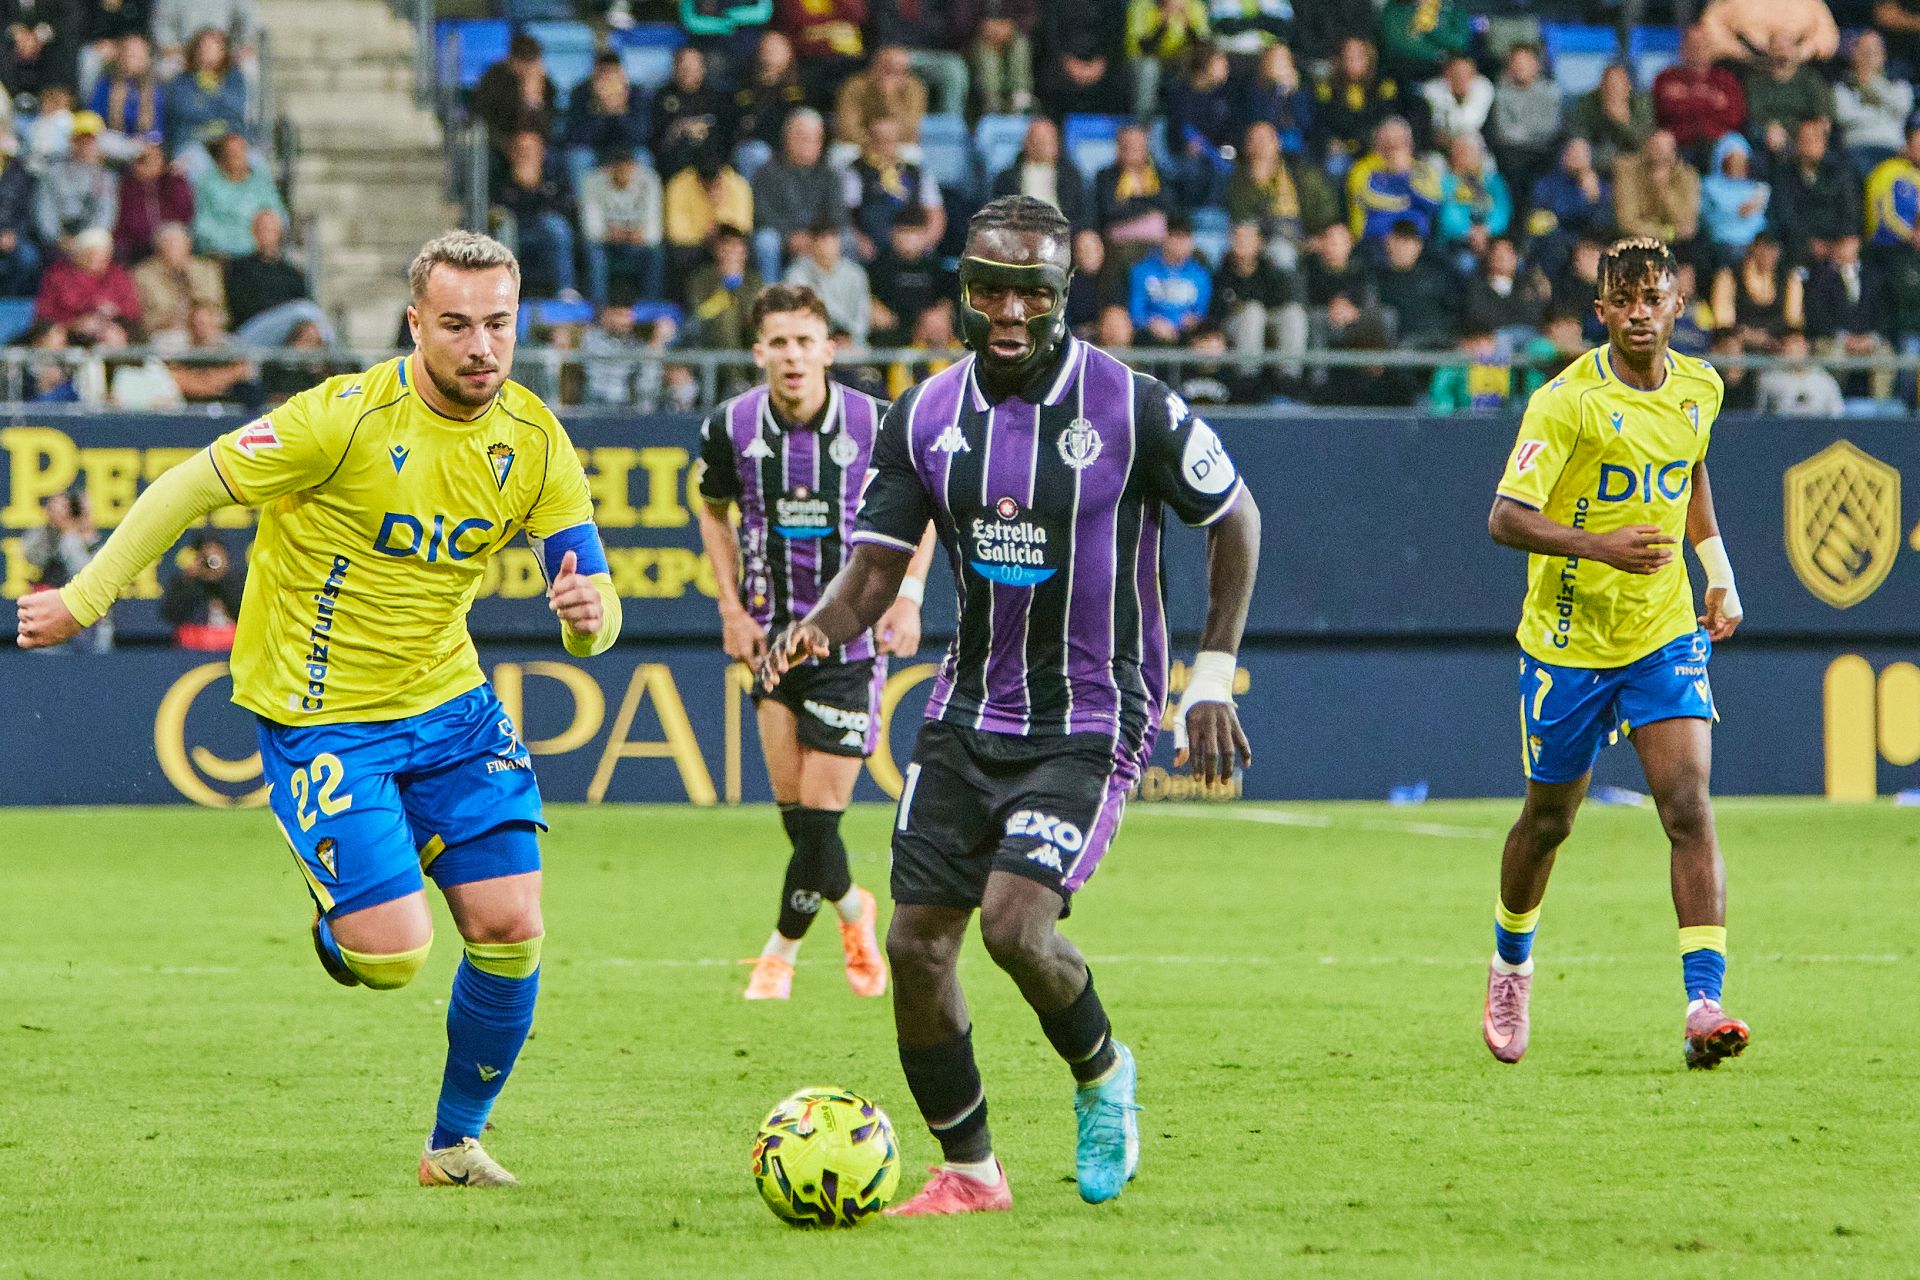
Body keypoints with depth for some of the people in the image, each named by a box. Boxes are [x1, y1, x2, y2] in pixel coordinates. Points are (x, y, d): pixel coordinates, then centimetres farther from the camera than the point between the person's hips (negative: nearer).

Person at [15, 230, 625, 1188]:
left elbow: (589, 596, -3)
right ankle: (334, 916, 25)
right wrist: (82, 600, -7)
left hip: (449, 702, 5)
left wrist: (590, 614, -29)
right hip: (319, 709, -5)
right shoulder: (349, 417, -20)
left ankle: (456, 1142, 16)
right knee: (393, 958, -14)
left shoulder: (534, 443, -5)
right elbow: (189, 489, -11)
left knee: (510, 928, -6)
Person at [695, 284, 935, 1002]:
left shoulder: (875, 424, -11)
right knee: (793, 803, -3)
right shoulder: (731, 428, -5)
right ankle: (852, 912, 25)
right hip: (772, 634, 2)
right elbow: (714, 510, 15)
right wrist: (732, 607, 5)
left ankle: (781, 950, 15)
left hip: (853, 638, -2)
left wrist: (907, 595, -6)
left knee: (819, 807, -6)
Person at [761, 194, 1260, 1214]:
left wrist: (1212, 679, -2)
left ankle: (1101, 1075, 9)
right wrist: (822, 626, -20)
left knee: (1015, 923, -22)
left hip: (1089, 724, -5)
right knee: (916, 942, -2)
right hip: (967, 715, 5)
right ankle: (968, 1170, 14)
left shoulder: (1131, 408, -12)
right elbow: (875, 567, 2)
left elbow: (1233, 519, 1)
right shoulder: (926, 417, -1)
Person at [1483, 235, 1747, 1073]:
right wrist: (1598, 545, -37)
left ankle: (1704, 1004, -21)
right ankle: (1511, 964, 41)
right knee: (1549, 821, 12)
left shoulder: (1698, 390, 1)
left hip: (1666, 635, 3)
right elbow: (1504, 517, -23)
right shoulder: (1568, 400, -16)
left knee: (1690, 809, -15)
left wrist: (1719, 576, 16)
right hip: (1568, 641, -3)